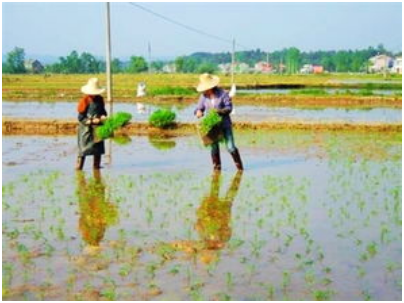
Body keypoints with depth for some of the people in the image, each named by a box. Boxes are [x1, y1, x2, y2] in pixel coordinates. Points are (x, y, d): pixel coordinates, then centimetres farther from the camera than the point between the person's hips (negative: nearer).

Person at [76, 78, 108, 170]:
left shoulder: (100, 99, 4)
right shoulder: (84, 101, -13)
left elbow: (103, 111, 16)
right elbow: (81, 118, -12)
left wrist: (103, 117, -7)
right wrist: (92, 121, -20)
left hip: (98, 128, 6)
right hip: (86, 128, -6)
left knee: (98, 147, 9)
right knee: (84, 148, -8)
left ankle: (97, 165, 21)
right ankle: (78, 167, -3)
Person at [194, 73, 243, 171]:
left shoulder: (222, 93, -8)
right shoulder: (203, 96, 2)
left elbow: (229, 107, -10)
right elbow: (199, 108, 5)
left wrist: (219, 110, -26)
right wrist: (198, 112, -19)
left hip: (225, 124, -3)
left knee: (230, 147, -7)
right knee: (214, 148, 3)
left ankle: (239, 165, 12)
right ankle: (217, 167, 17)